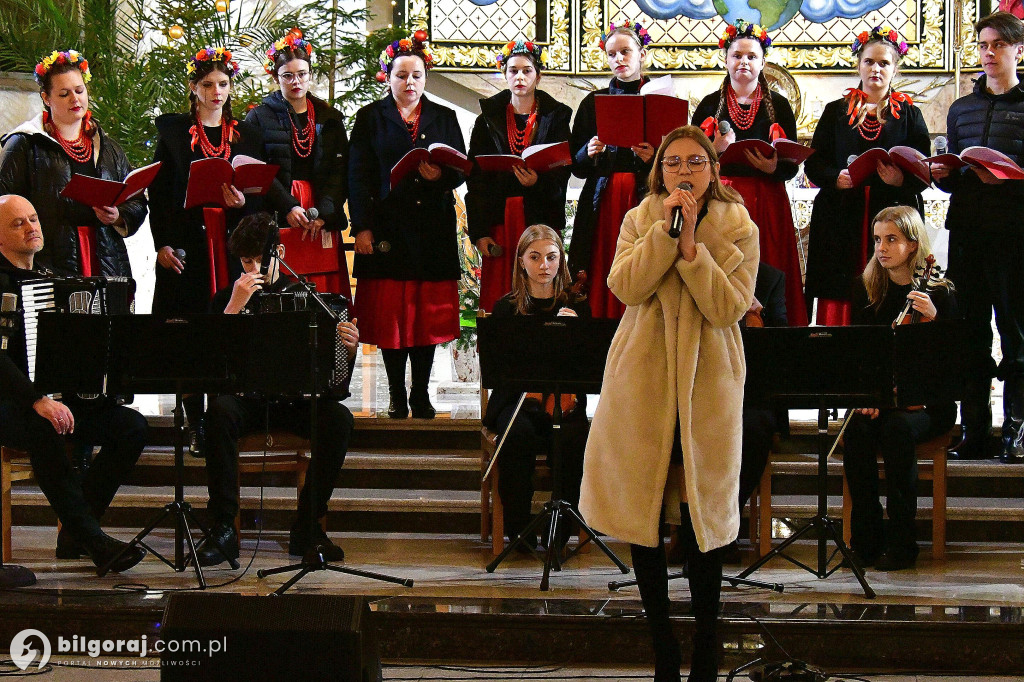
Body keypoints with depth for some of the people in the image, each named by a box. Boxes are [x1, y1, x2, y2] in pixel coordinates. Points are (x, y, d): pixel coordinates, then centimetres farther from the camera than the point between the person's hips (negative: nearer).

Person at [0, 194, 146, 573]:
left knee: (131, 426, -14)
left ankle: (74, 533, -9)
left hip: (60, 400, 8)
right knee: (45, 431, -39)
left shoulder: (50, 279, 18)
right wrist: (37, 401, -32)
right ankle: (93, 541, -31)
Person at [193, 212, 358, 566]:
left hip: (295, 403, 1)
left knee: (339, 418, -28)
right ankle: (223, 530, -29)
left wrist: (349, 348, -13)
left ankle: (307, 529, -19)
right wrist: (235, 306, -18)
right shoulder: (227, 299, 7)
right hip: (244, 399, -1)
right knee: (219, 412, -34)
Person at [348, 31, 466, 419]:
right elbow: (358, 175, 1)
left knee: (428, 312, 1)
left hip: (433, 230, 2)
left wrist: (440, 176, -14)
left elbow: (462, 169, 9)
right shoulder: (371, 118, 7)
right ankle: (397, 397, 6)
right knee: (390, 313, -2)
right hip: (387, 226, -2)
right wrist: (362, 226, -8)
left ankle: (421, 394, 10)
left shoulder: (444, 118, 14)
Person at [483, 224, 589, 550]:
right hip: (516, 400, -1)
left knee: (574, 438, -32)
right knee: (519, 436, -34)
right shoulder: (507, 307, 7)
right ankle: (518, 526, -18)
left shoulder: (576, 306, 10)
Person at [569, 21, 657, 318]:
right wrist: (590, 153, -9)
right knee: (603, 283, -4)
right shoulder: (593, 102, 14)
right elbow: (576, 166, 11)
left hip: (646, 198, -2)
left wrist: (653, 158, -15)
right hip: (603, 202, 2)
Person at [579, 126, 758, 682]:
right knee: (644, 515, 4)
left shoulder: (739, 229, 1)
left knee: (702, 520, 1)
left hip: (707, 382, -2)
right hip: (643, 381, 2)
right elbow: (624, 287, -10)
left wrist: (690, 244, -18)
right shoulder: (640, 220, 6)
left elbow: (729, 306, -12)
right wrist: (665, 230, -17)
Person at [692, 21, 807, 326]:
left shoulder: (778, 105, 7)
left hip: (767, 204, 0)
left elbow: (792, 164, 4)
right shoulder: (710, 105, 8)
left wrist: (772, 168, -17)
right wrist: (715, 150, -14)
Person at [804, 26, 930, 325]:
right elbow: (813, 163, 9)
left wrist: (902, 180, -16)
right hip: (842, 220, 1)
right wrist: (836, 178, -11)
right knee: (839, 302, -5)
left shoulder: (909, 114, 12)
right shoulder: (836, 112, 15)